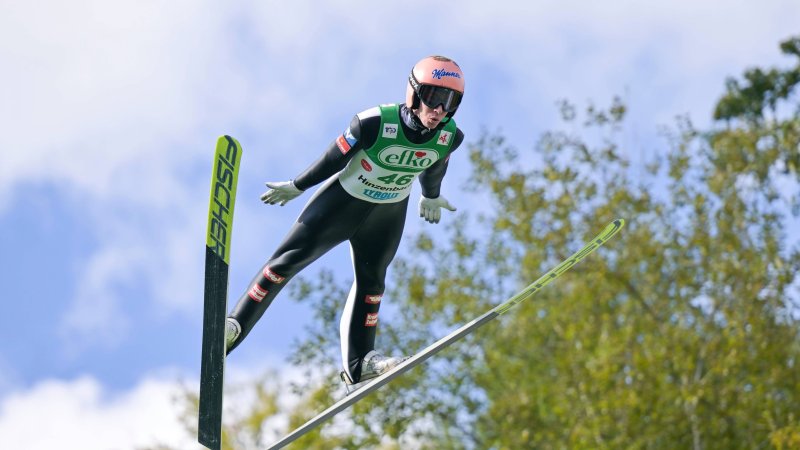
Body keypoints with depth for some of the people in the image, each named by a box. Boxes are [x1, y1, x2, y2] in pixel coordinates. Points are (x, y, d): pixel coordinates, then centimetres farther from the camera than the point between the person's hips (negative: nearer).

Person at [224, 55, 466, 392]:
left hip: (389, 215, 4)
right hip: (343, 199, -4)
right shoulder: (375, 123, -32)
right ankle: (236, 323, 4)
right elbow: (334, 158, -18)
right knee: (290, 258, -5)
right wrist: (295, 187, -5)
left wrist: (431, 197, 24)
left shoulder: (450, 138, -19)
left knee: (371, 282, 12)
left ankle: (357, 365, 20)